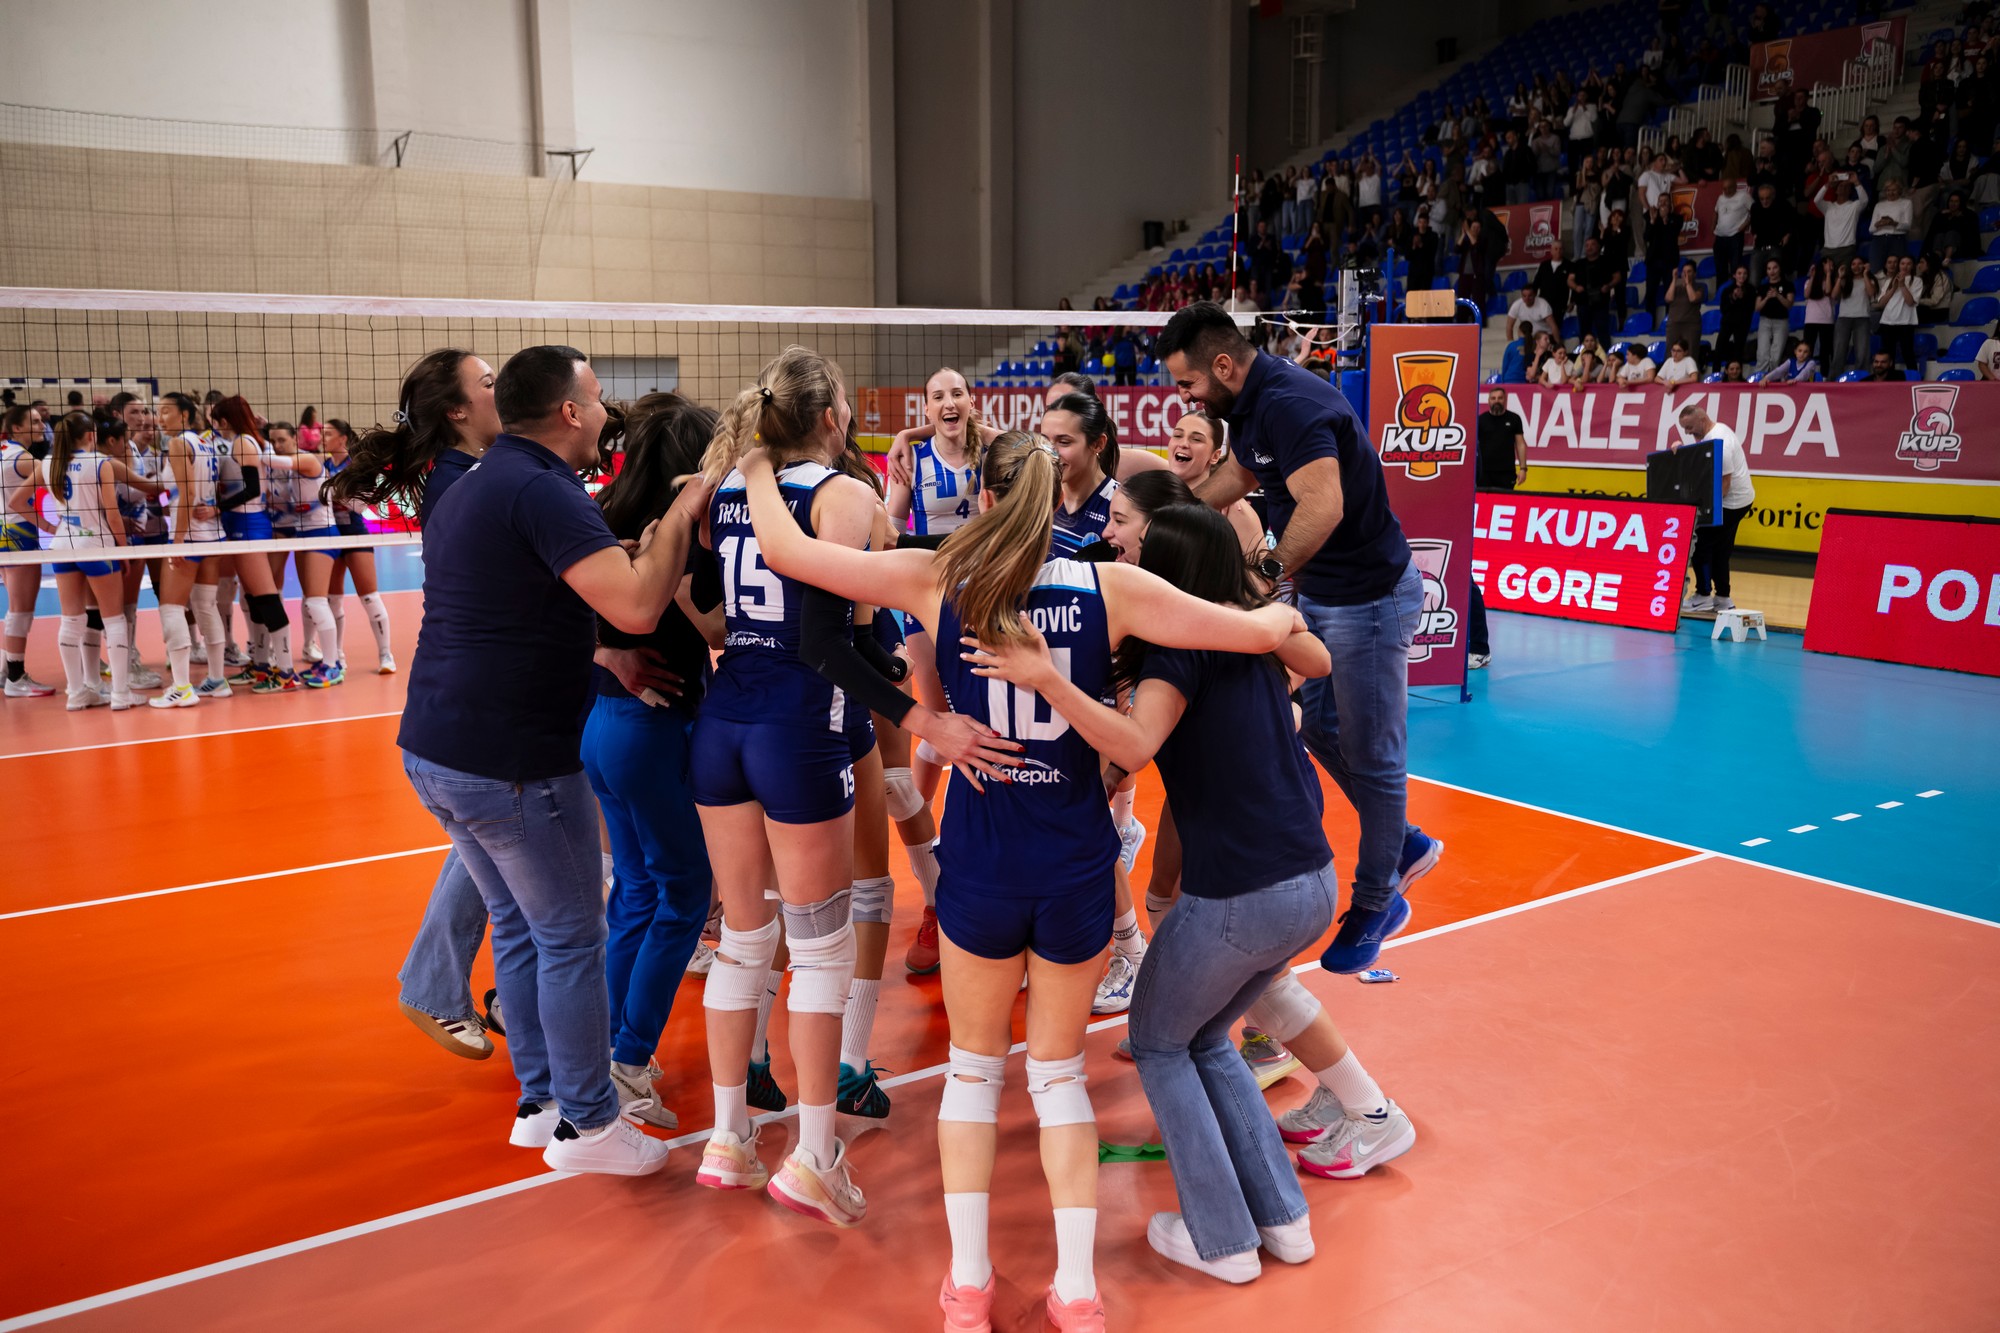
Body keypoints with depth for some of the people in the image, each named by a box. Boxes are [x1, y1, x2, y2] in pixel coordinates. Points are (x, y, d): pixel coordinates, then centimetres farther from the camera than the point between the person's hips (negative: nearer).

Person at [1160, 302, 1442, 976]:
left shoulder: (1290, 404, -26)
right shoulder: (1251, 403, 5)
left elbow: (1324, 506, -38)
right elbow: (1237, 475, 25)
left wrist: (1266, 576, -38)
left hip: (1369, 597, -10)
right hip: (1319, 592, 10)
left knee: (1370, 756, 4)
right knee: (1319, 729, 19)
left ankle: (1376, 903, 21)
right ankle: (1406, 845, 38)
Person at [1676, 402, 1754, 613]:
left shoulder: (1718, 442, -24)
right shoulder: (1716, 430, 8)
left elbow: (1724, 482, -26)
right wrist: (1681, 449, -4)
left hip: (1731, 502, -10)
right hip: (1737, 499, 10)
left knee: (1702, 544, -6)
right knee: (1720, 550, 14)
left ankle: (1703, 596, -1)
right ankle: (1722, 598, 18)